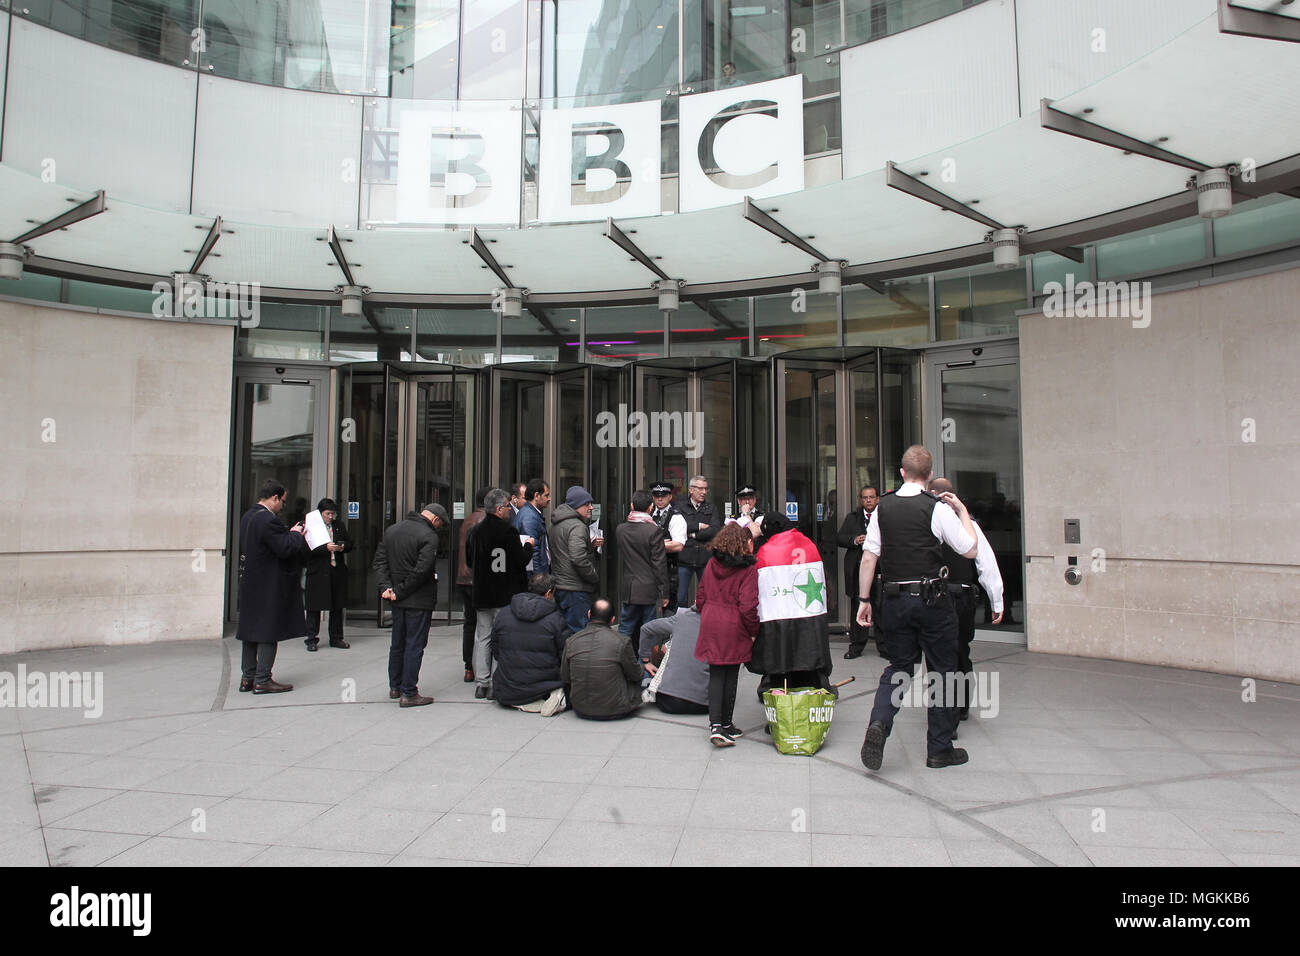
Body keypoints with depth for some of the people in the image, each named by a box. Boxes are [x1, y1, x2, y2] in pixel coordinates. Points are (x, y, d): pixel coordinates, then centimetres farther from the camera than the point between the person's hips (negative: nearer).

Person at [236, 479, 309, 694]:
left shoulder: (247, 516, 11)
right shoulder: (268, 520, -20)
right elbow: (285, 549, -22)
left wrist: (290, 534, 13)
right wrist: (295, 534, -4)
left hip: (249, 584, 10)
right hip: (269, 587, -10)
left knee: (251, 629, 14)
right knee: (269, 631, -2)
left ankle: (248, 677, 22)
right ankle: (262, 680, 2)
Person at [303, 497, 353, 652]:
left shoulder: (339, 526, 10)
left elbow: (349, 543, 15)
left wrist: (343, 547, -6)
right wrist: (325, 548, -24)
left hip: (337, 571, 5)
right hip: (317, 572, -5)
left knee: (337, 607, 11)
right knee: (314, 607, 1)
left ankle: (336, 638, 21)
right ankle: (312, 639, 11)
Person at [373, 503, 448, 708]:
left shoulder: (392, 530, 9)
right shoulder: (429, 535, -16)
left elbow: (380, 559, 7)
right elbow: (422, 570, -22)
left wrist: (386, 586, -2)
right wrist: (400, 591, -13)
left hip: (398, 600, 7)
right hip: (419, 600, -7)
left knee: (397, 643, 18)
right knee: (414, 645, -1)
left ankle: (395, 687, 28)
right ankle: (409, 693, 3)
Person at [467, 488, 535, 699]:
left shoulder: (476, 531, 5)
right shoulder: (507, 530, -15)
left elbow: (469, 561, 14)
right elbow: (521, 560, -15)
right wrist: (529, 546, 3)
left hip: (481, 594, 6)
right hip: (505, 595, -6)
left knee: (482, 638, 11)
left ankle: (481, 683, 14)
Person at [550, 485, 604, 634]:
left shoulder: (557, 524, 14)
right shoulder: (577, 527, -17)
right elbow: (579, 559, -27)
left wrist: (590, 545, 10)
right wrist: (595, 577, -13)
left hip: (558, 586, 10)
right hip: (575, 589, -10)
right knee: (578, 632, -6)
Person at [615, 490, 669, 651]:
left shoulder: (620, 529, 2)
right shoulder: (654, 531, -14)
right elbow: (659, 564, -13)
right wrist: (664, 593, -7)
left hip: (629, 588, 4)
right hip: (649, 589, -4)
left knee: (625, 628, 14)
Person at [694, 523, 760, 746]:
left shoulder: (712, 564, 5)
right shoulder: (748, 570, -11)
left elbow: (701, 598, 9)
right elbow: (747, 607, -16)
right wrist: (753, 631, -2)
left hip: (711, 626, 4)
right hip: (734, 629, -4)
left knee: (716, 675, 7)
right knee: (730, 676, 9)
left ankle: (715, 724, -4)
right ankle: (726, 724, 19)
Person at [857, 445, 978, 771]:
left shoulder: (882, 507, 3)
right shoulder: (938, 508, -8)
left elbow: (868, 558, 3)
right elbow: (970, 550, -1)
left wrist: (864, 600, 9)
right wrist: (963, 511, 10)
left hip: (893, 599, 4)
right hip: (931, 600, -3)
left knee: (899, 665, 16)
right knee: (942, 670, 10)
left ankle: (879, 722, -8)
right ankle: (940, 749, 18)